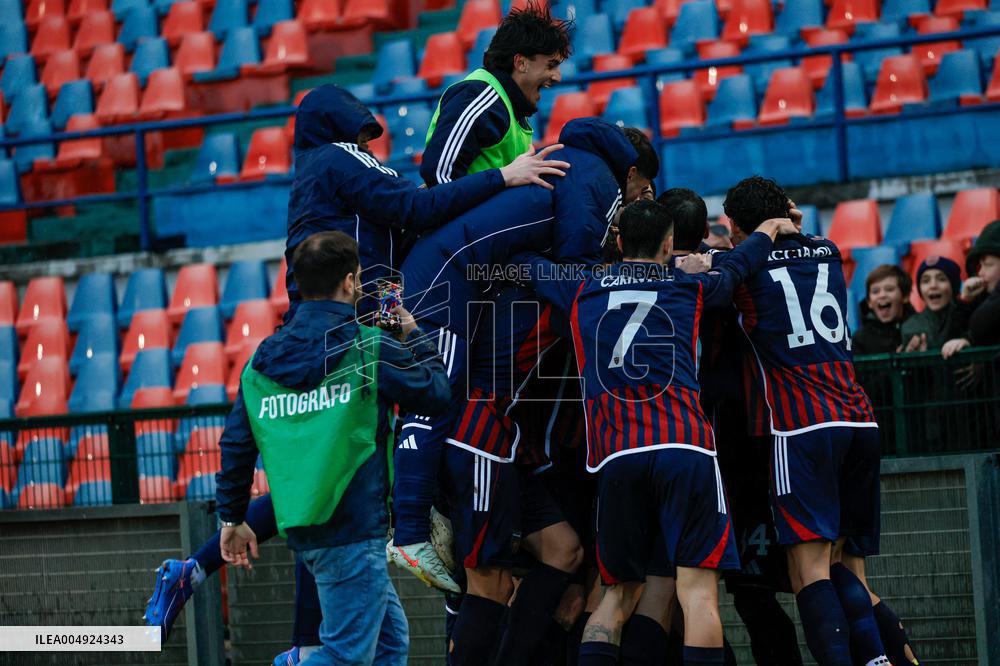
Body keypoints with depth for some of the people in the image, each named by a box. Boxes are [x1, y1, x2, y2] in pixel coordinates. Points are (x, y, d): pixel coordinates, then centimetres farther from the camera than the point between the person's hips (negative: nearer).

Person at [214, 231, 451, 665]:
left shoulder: (263, 361, 8)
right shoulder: (371, 350, -8)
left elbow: (236, 444, 9)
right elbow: (436, 393, 2)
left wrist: (232, 517, 19)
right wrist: (413, 337, 17)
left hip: (303, 531, 7)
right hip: (354, 529, -7)